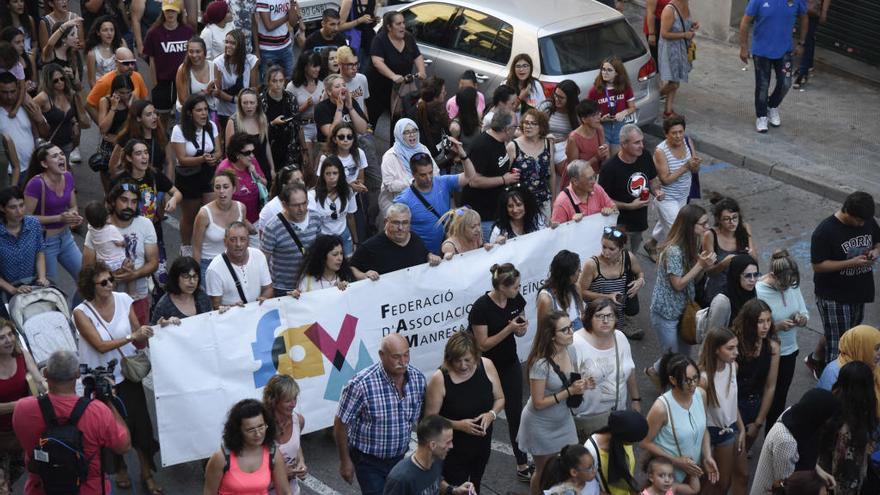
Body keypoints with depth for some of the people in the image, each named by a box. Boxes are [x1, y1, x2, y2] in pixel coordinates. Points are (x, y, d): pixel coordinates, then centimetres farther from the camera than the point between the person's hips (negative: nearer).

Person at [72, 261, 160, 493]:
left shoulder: (123, 300, -6)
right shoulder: (81, 312, -14)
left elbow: (139, 333, 1)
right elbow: (100, 346, -21)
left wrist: (155, 329, -18)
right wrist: (132, 336, -30)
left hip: (128, 373, 2)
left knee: (140, 422, -3)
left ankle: (147, 473, 14)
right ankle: (120, 468, 38)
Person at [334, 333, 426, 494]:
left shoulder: (418, 378, -11)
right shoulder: (361, 384, -27)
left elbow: (422, 417, 6)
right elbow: (341, 424, -15)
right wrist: (345, 462, -7)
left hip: (400, 457, 5)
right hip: (369, 462, -5)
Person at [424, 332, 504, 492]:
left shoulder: (486, 366, -12)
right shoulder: (439, 379, -23)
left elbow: (499, 398, 2)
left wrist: (492, 414, -18)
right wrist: (458, 425, -28)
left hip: (482, 445, 4)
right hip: (454, 450, -4)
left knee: (474, 487, 25)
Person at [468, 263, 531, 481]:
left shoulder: (517, 300, -8)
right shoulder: (482, 307, -25)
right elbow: (483, 345, -22)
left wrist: (522, 328, -17)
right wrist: (509, 328, -29)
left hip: (509, 364, 4)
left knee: (515, 414, 3)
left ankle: (522, 466, 9)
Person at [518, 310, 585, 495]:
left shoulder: (570, 350, -9)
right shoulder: (540, 364, -30)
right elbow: (538, 403, -25)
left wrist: (581, 386, -14)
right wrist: (569, 391, -28)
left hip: (563, 421, 6)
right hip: (542, 426, -6)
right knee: (545, 472, 14)